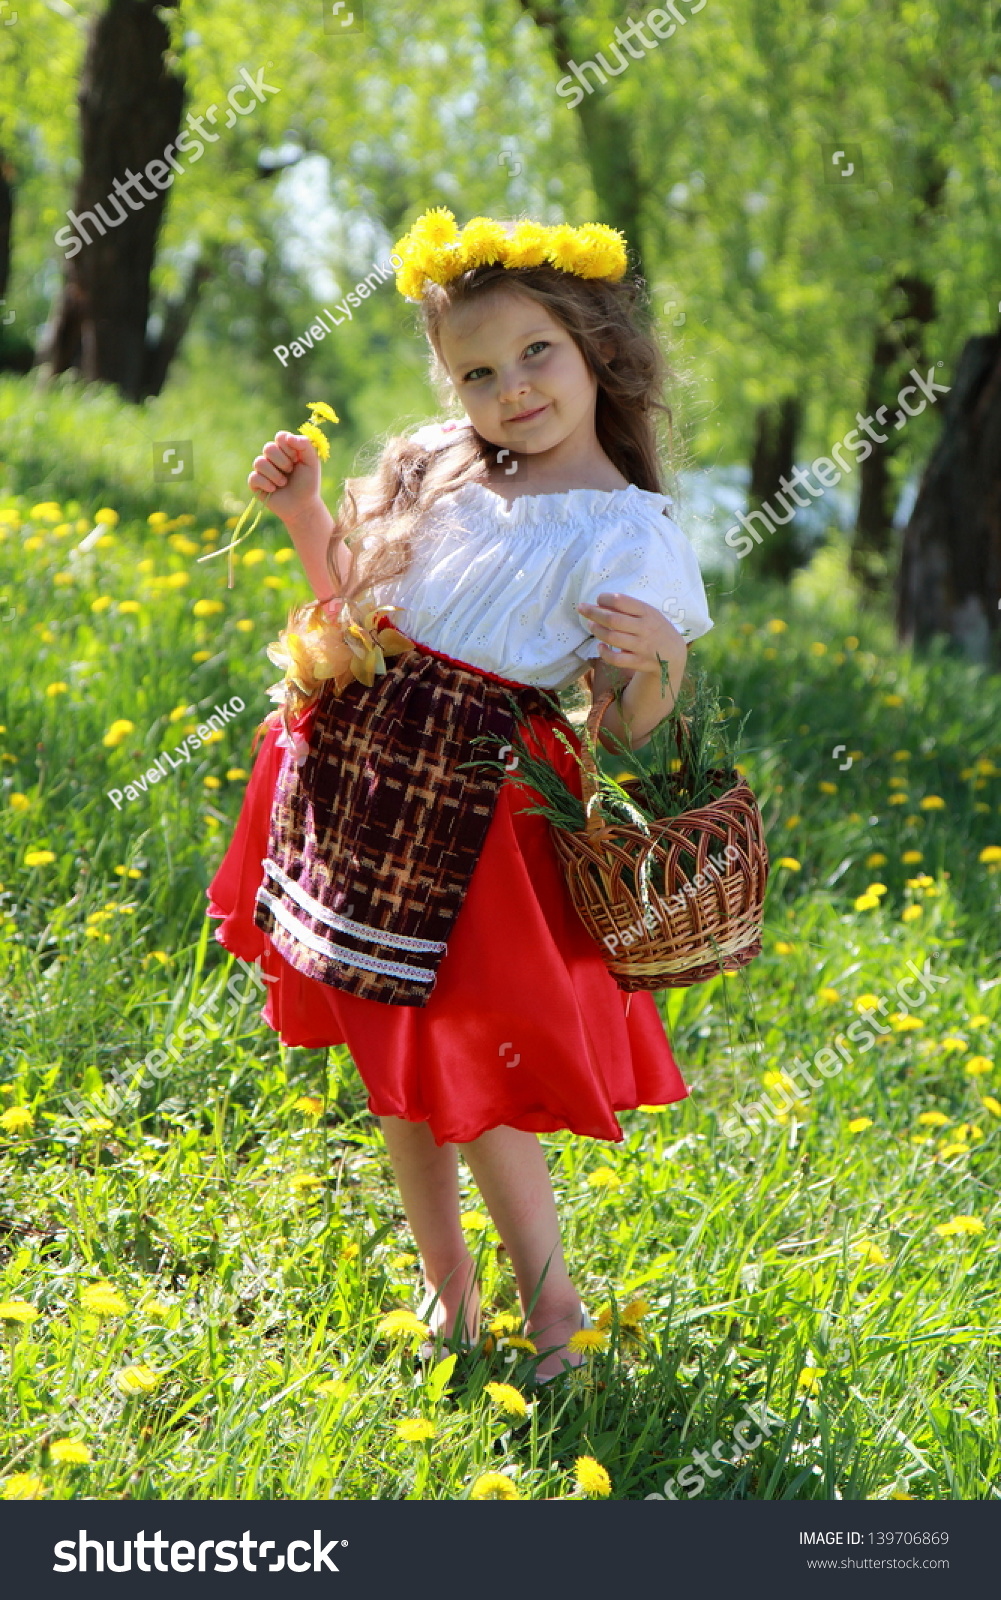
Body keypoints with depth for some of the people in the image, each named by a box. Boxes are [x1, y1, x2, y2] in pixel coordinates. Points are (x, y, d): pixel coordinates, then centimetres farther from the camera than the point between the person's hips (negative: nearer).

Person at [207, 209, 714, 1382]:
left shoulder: (623, 534, -12)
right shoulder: (434, 469, 7)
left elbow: (630, 732, -11)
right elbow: (358, 602, 18)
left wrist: (656, 665, -32)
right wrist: (305, 514, 5)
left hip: (472, 810, -6)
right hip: (355, 777, 7)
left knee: (458, 1068, -3)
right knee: (389, 1063, 14)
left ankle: (550, 1303, 18)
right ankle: (446, 1294, 30)